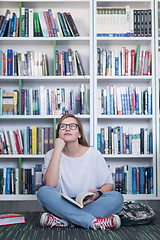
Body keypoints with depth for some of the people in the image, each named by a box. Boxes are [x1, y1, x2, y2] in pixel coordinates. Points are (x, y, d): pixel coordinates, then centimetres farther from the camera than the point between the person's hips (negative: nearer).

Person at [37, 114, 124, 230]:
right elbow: (50, 184, -16)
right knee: (43, 191, -28)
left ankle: (64, 221, -29)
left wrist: (98, 193, -18)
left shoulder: (94, 154, 3)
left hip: (89, 206, 1)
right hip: (61, 205, 0)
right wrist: (57, 150, -15)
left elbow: (109, 184, 6)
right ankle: (93, 222, -32)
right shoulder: (52, 155, 2)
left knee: (117, 197, -24)